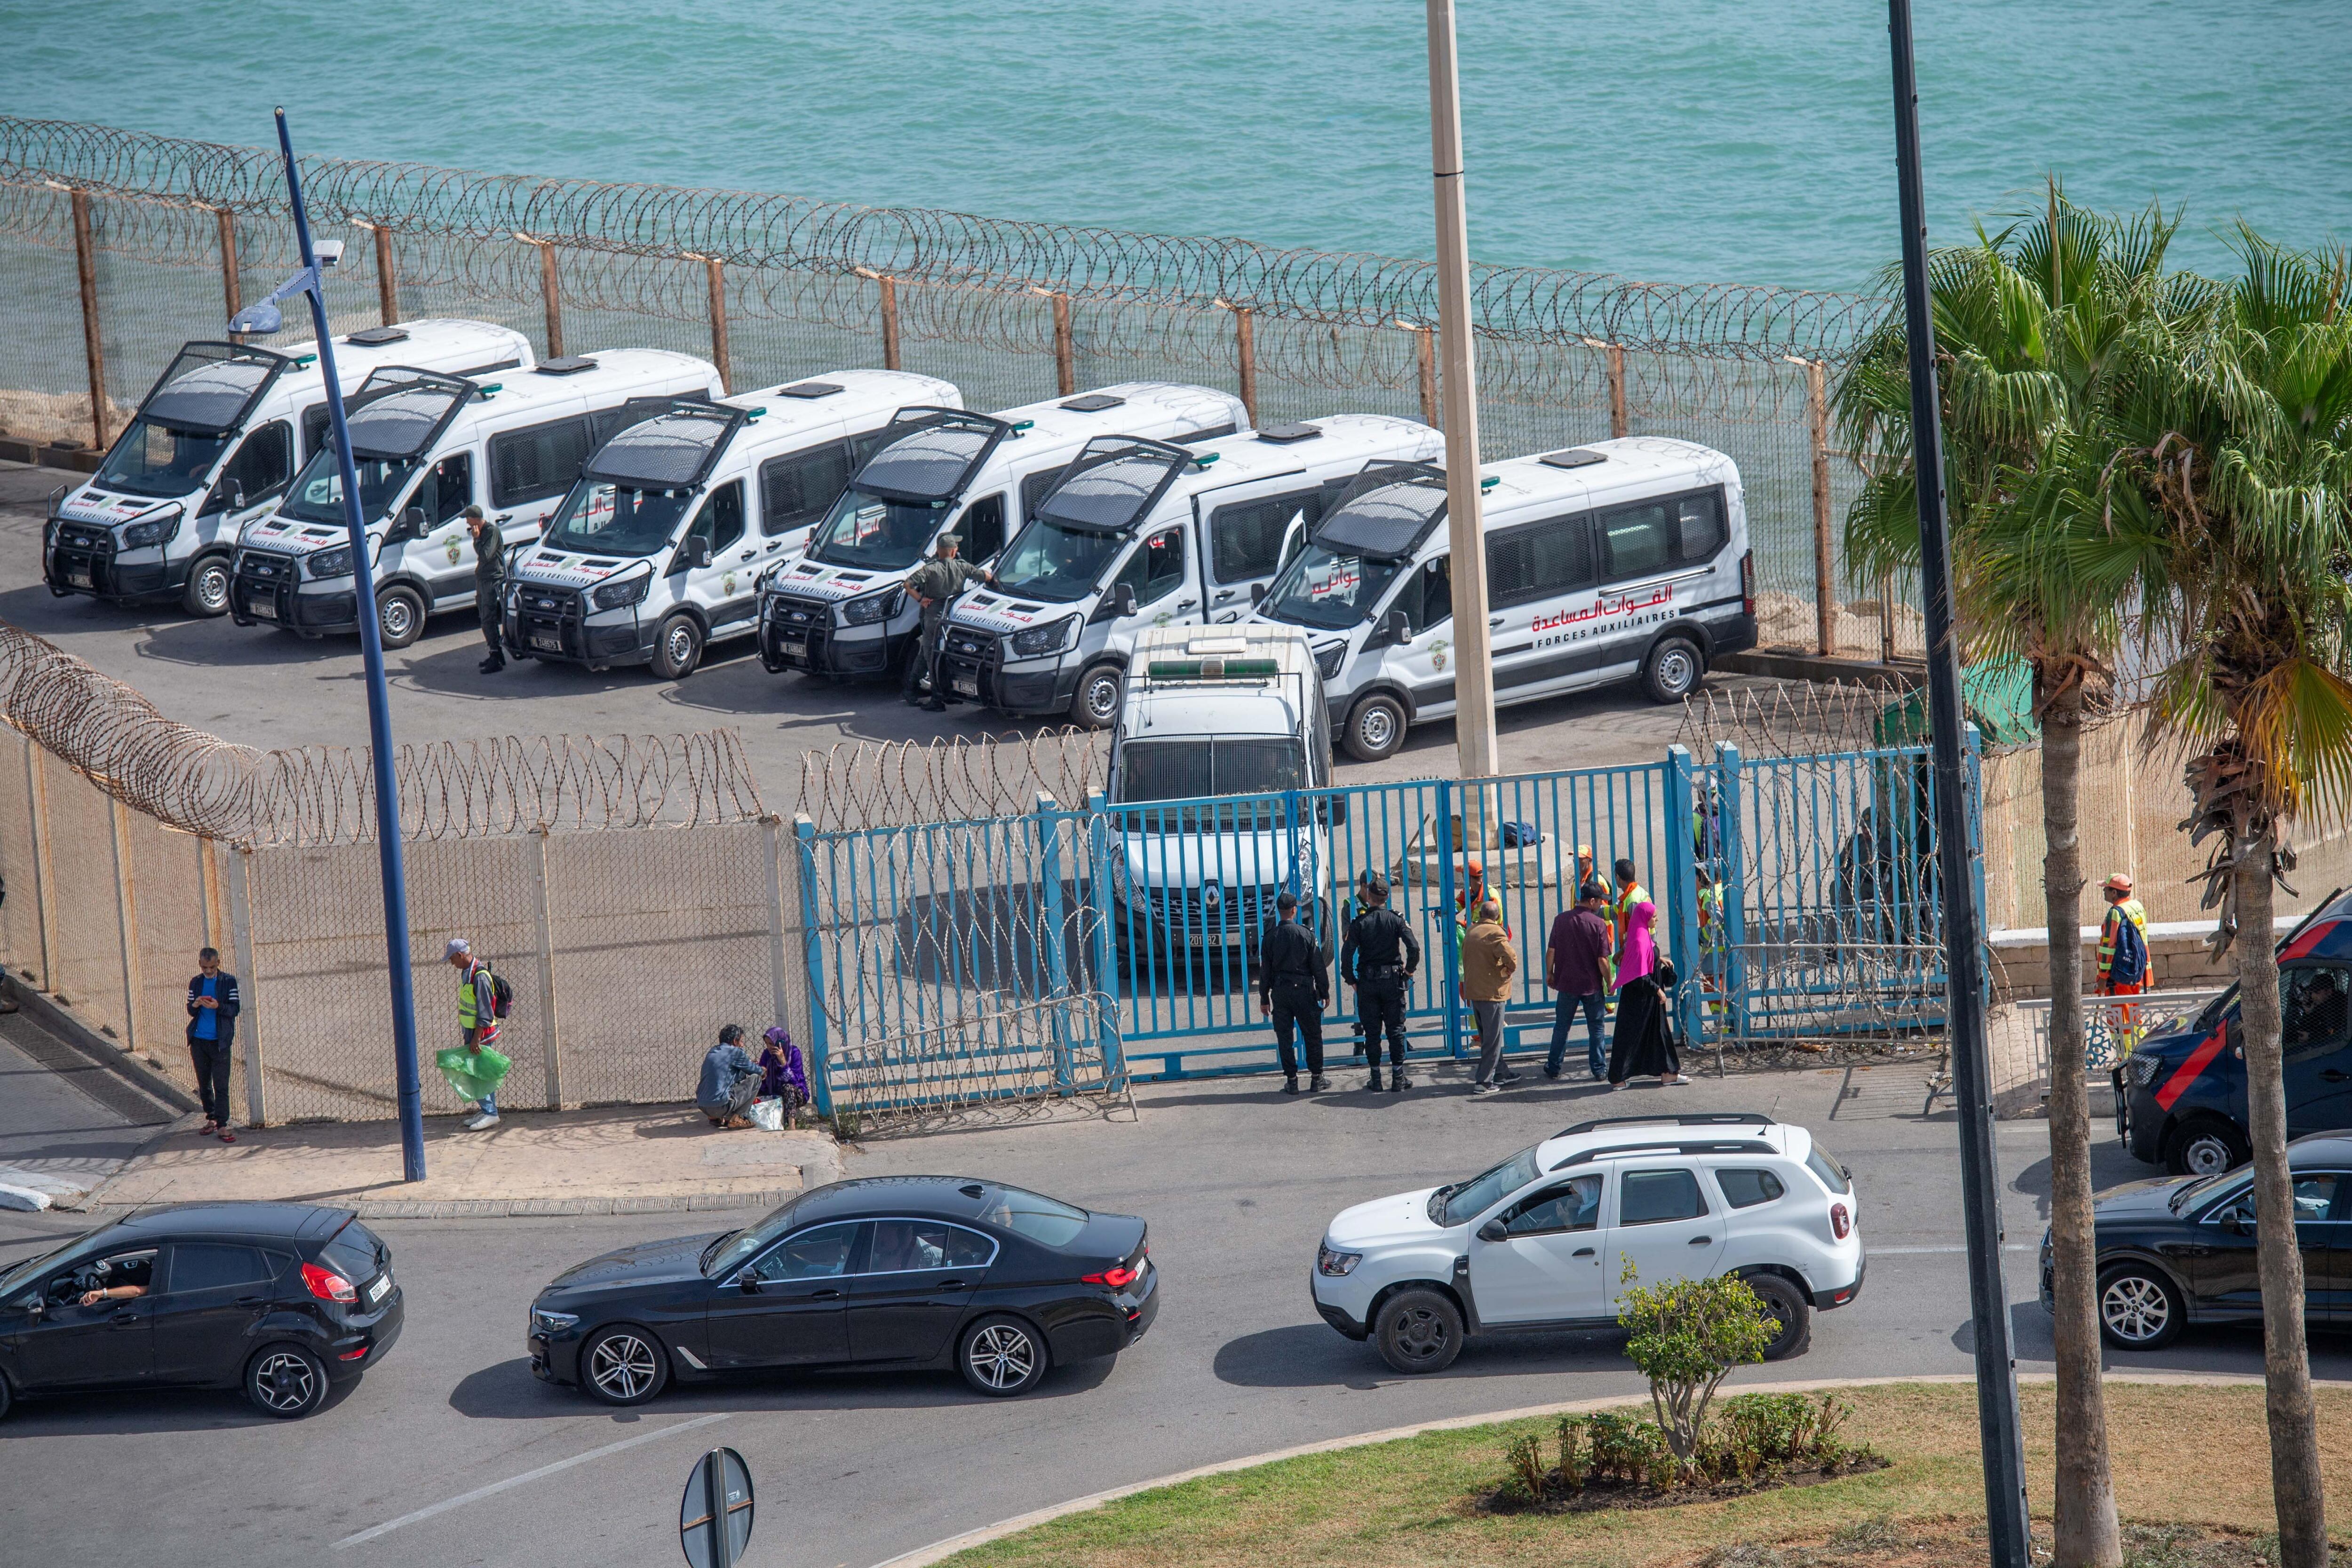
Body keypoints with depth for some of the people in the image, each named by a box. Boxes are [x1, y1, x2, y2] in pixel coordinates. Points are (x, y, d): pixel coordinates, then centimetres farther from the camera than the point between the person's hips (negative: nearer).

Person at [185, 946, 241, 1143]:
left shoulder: (229, 982, -1)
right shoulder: (195, 983, 10)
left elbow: (235, 1009, -4)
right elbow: (190, 1011, 11)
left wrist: (218, 1007, -23)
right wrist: (195, 1005, -13)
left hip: (220, 1041, -4)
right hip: (199, 1041, 4)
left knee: (221, 1085, -8)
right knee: (203, 1084, 10)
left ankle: (222, 1126, -8)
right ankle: (211, 1119, 22)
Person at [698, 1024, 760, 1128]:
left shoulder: (712, 1052, 19)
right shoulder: (736, 1052, -3)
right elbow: (755, 1071, 10)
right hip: (721, 1106, -8)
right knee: (755, 1079, 7)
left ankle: (716, 1118, 18)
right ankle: (738, 1118, 1)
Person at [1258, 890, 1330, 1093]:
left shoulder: (1270, 937, -1)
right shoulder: (1306, 935, -6)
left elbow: (1265, 970, 3)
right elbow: (1318, 967, -3)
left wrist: (1264, 998, 10)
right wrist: (1324, 993, 6)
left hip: (1280, 992, 2)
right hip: (1304, 990, -2)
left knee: (1284, 1037, 6)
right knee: (1313, 1035, 9)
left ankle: (1291, 1080, 4)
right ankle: (1317, 1078, 12)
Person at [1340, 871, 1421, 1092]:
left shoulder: (1359, 923, -5)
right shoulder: (1396, 919, -4)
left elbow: (1347, 954, -11)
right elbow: (1414, 947, -14)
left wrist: (1351, 980, 2)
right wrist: (1410, 970, 2)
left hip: (1367, 982, 0)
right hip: (1392, 980, 0)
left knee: (1371, 1031, 7)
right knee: (1396, 1029, 5)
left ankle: (1376, 1079, 9)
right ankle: (1398, 1079, 2)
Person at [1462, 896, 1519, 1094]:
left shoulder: (1472, 932, 11)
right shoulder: (1495, 933, -15)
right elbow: (1510, 954, -30)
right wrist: (1511, 968, -11)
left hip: (1474, 992, 8)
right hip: (1491, 992, -8)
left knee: (1488, 1037, 19)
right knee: (1493, 1039, -3)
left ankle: (1498, 1074, 30)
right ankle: (1484, 1082, -5)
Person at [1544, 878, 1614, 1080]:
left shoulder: (1562, 919, -3)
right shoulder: (1598, 924, -13)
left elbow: (1551, 951, 0)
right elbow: (1602, 959, -13)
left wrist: (1549, 973, 14)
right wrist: (1609, 983, -1)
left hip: (1567, 983, 3)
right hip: (1593, 985, -3)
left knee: (1561, 1027, 13)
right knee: (1596, 1029, 9)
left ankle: (1553, 1068, 18)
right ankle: (1599, 1069, 11)